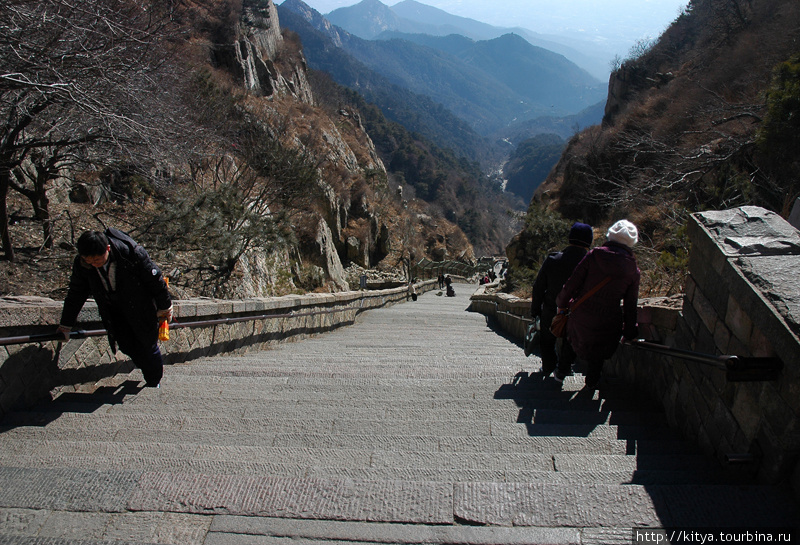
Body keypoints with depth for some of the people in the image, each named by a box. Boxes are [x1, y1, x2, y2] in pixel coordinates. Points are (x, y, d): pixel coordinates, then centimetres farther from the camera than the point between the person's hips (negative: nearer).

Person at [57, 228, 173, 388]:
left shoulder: (131, 252, -32)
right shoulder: (81, 265, -18)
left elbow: (154, 279, -17)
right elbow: (75, 294, 0)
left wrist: (165, 307, -5)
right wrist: (66, 325, 12)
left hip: (141, 307, -4)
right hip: (114, 311, 4)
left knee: (147, 346, 4)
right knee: (126, 346, 3)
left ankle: (154, 383, 31)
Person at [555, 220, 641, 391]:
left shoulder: (593, 256, -12)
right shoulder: (633, 271, -7)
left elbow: (571, 285, -11)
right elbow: (630, 305, 1)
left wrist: (561, 304, 8)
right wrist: (630, 331, 15)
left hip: (581, 317, -1)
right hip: (608, 323, 2)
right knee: (598, 354, 27)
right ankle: (592, 382, 44)